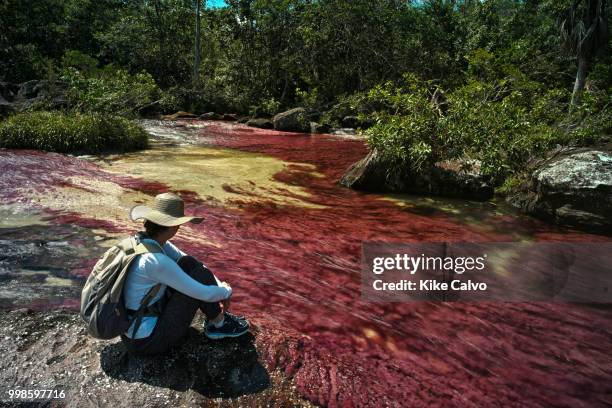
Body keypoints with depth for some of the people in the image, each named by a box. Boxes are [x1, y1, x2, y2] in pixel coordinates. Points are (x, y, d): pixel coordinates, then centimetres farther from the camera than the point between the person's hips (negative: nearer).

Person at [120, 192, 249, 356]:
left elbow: (189, 261, 7)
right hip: (147, 341, -9)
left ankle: (216, 315, 14)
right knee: (200, 275, -13)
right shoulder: (156, 261, -30)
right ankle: (218, 324, 11)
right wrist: (226, 291, -3)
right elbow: (204, 293, -24)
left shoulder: (148, 240, -3)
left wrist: (219, 286, 0)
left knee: (188, 264, 1)